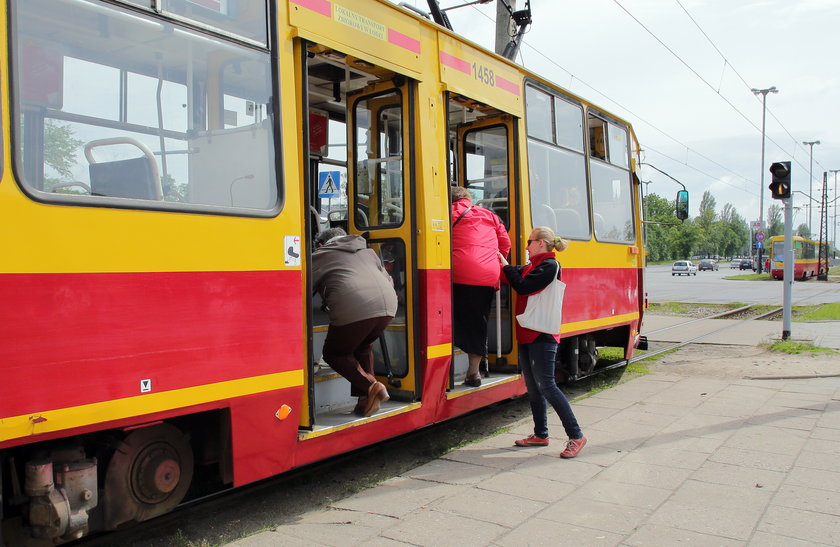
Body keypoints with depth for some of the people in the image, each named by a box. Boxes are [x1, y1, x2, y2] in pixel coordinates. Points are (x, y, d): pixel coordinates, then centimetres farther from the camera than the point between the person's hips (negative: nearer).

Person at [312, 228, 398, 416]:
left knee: (334, 353, 15)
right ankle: (367, 399, 21)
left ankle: (370, 387, -3)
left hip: (354, 310, -6)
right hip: (388, 305, 6)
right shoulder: (367, 251, 35)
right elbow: (388, 279, 33)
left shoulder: (321, 256, 19)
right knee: (362, 347, 30)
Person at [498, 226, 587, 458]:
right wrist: (501, 263, 5)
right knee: (533, 386, 13)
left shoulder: (549, 266, -12)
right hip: (527, 334, 9)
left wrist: (506, 267, -7)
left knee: (546, 384, -10)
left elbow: (523, 287, -18)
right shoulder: (532, 266, 17)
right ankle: (540, 434, 23)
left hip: (542, 336, -9)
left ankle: (576, 436, -2)